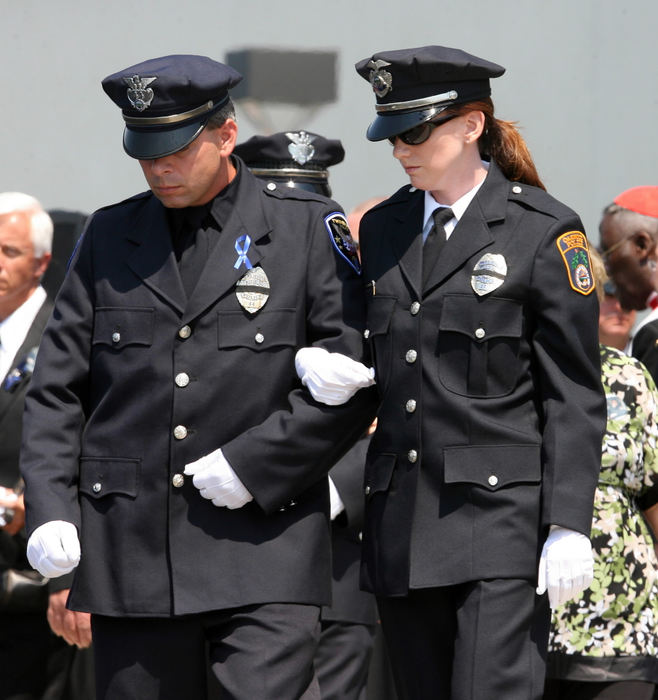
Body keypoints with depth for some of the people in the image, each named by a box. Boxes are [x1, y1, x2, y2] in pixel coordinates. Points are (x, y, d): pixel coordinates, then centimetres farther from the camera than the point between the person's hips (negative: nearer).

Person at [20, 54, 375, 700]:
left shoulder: (310, 229, 3)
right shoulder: (110, 236, 12)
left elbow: (354, 380, -3)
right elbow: (56, 389, 12)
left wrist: (250, 464, -12)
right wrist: (48, 507, -2)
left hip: (263, 551, -3)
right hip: (129, 549, 3)